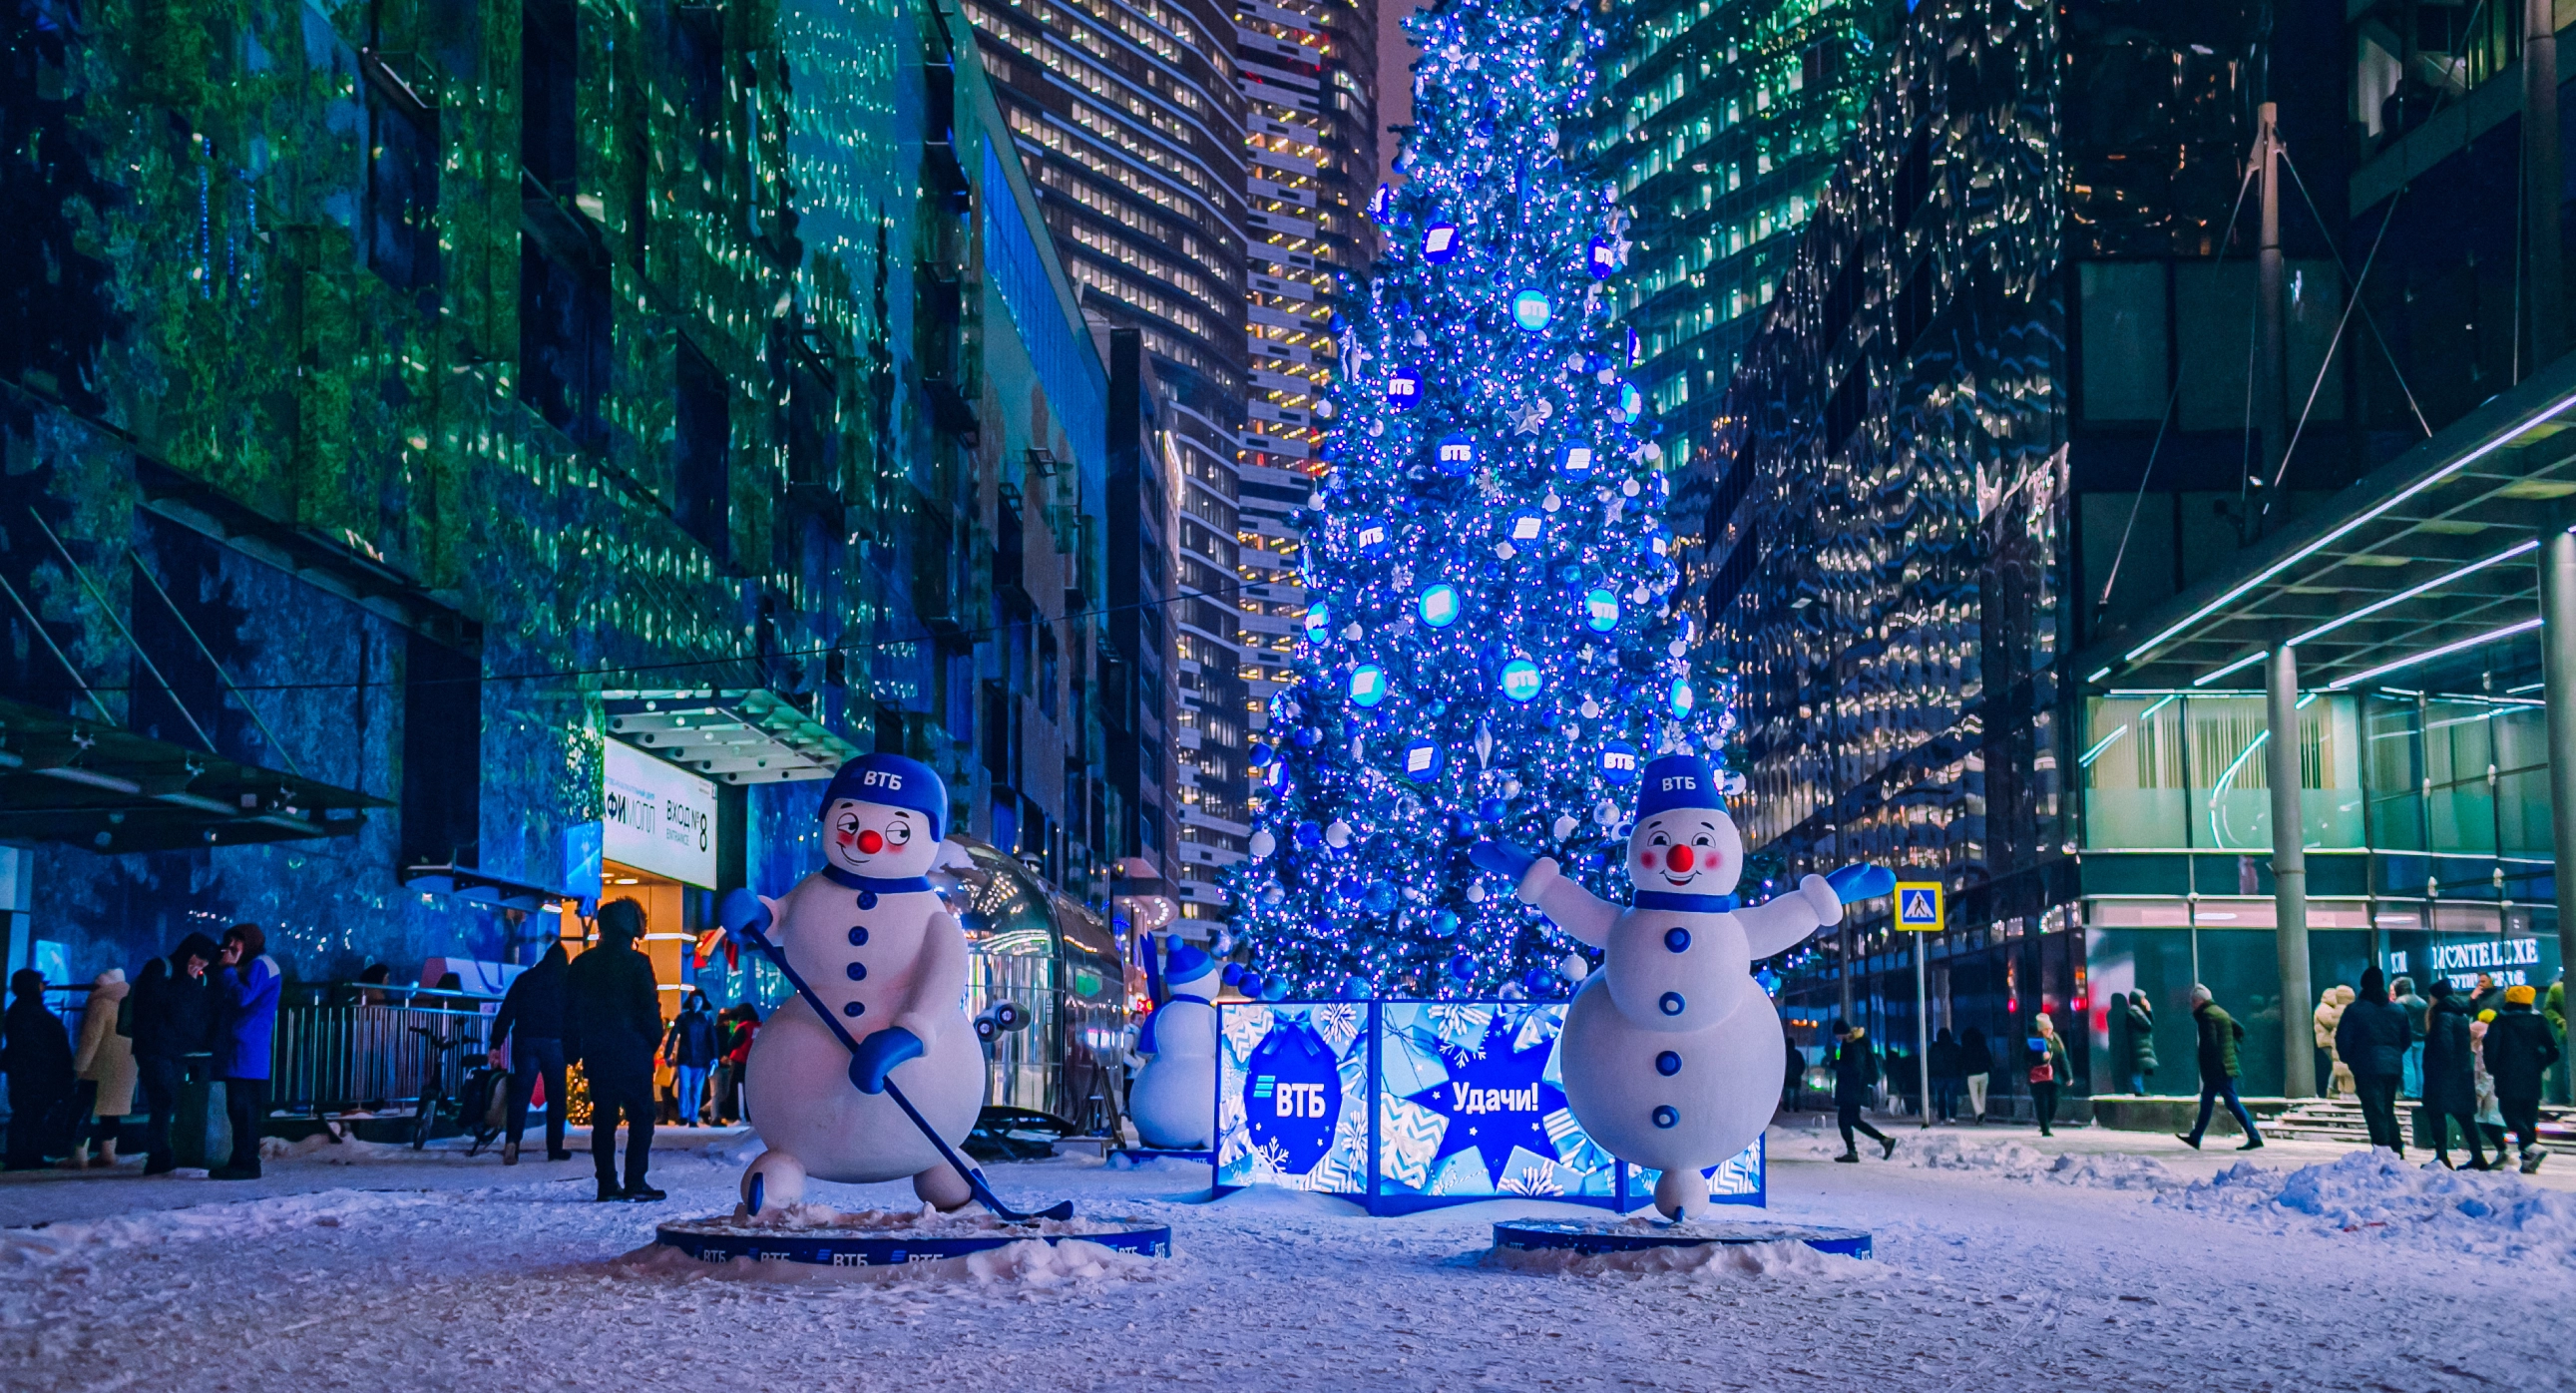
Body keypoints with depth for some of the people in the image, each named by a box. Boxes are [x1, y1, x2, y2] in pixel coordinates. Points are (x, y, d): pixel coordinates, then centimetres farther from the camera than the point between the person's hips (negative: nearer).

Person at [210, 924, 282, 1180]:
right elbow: (221, 1003, 22)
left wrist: (227, 970, -8)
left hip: (247, 1050, -10)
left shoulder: (259, 965, -6)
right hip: (237, 1048, 10)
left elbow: (242, 997, -19)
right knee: (238, 1108, 9)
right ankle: (241, 1160, 11)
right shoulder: (248, 967, 25)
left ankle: (246, 1163, -13)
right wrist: (223, 970, 12)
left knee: (244, 1107, -12)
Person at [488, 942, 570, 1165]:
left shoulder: (524, 979, 10)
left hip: (524, 1043, 2)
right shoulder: (565, 981, 4)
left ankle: (512, 1141, -21)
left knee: (519, 1094, -2)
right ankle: (554, 1148, 8)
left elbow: (505, 1014, 5)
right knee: (556, 1096, 7)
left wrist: (495, 1045, 5)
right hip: (554, 1044, -1)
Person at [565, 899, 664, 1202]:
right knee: (641, 1116, 0)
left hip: (596, 1053, 5)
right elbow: (650, 1008, -9)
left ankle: (607, 1184, 6)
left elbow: (570, 1011, 10)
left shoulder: (582, 964, 7)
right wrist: (654, 1040, 5)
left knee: (603, 1119, 8)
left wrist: (573, 1051, 15)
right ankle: (635, 1182, -7)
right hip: (632, 1052, -5)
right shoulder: (636, 963, -8)